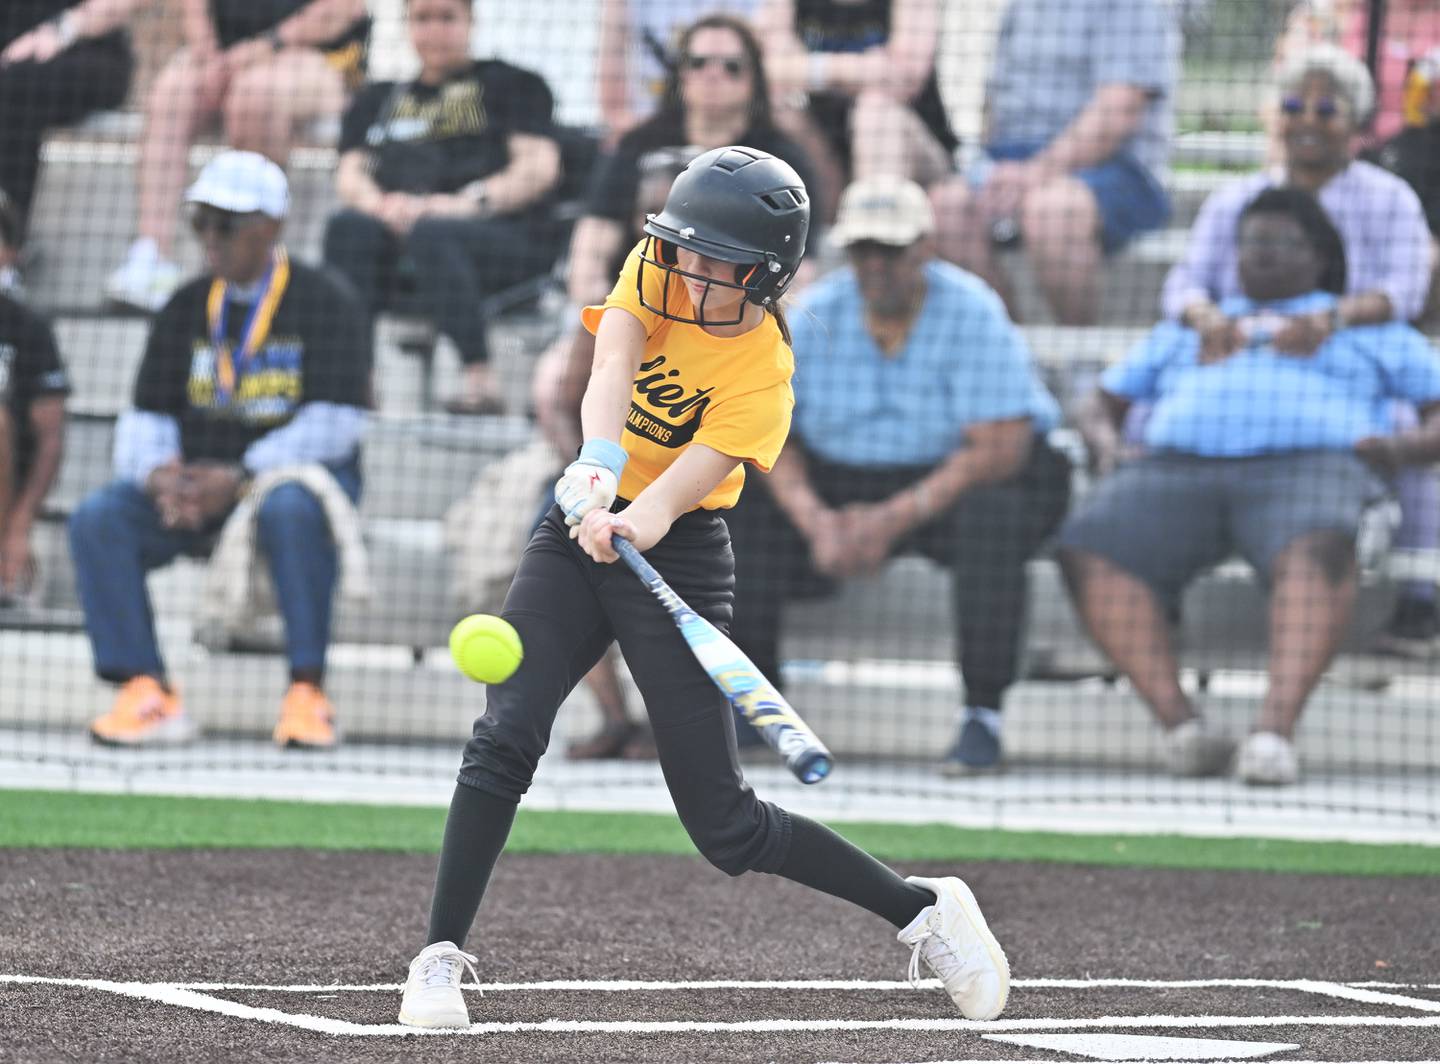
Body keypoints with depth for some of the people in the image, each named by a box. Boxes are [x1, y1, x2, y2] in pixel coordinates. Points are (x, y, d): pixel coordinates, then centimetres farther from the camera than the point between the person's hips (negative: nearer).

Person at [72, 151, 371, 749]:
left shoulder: (325, 304, -3)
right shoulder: (185, 309, 13)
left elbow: (334, 422, -13)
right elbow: (146, 416, 11)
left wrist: (241, 477, -24)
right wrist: (160, 473, -14)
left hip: (294, 475, -5)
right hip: (193, 480, 5)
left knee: (291, 508, -40)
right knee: (97, 518, -21)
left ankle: (306, 693, -35)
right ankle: (147, 693, -26)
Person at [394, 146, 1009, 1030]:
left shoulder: (764, 371, -16)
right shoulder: (656, 273, -5)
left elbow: (677, 488, -29)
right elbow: (612, 368, -24)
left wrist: (627, 523, -51)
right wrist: (599, 467, -43)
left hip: (679, 557, -4)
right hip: (580, 528, 4)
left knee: (727, 828, -3)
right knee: (505, 738, -18)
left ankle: (923, 911, 15)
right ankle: (441, 957, -9)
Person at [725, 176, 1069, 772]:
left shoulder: (971, 315, -17)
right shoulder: (815, 316, -5)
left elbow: (999, 450, -23)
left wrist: (893, 520, -30)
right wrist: (815, 521, -23)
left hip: (952, 484, -4)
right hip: (839, 487, 4)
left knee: (992, 518, -38)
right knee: (739, 518, -19)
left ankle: (983, 717, -24)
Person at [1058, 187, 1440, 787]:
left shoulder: (1370, 330, 29)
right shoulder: (1184, 331, 37)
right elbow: (1103, 402, 33)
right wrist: (1105, 442, 8)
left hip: (1307, 466, -2)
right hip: (1177, 468, 2)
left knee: (1317, 549, -41)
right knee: (1089, 550, -31)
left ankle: (1276, 730, -53)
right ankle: (1180, 726, -37)